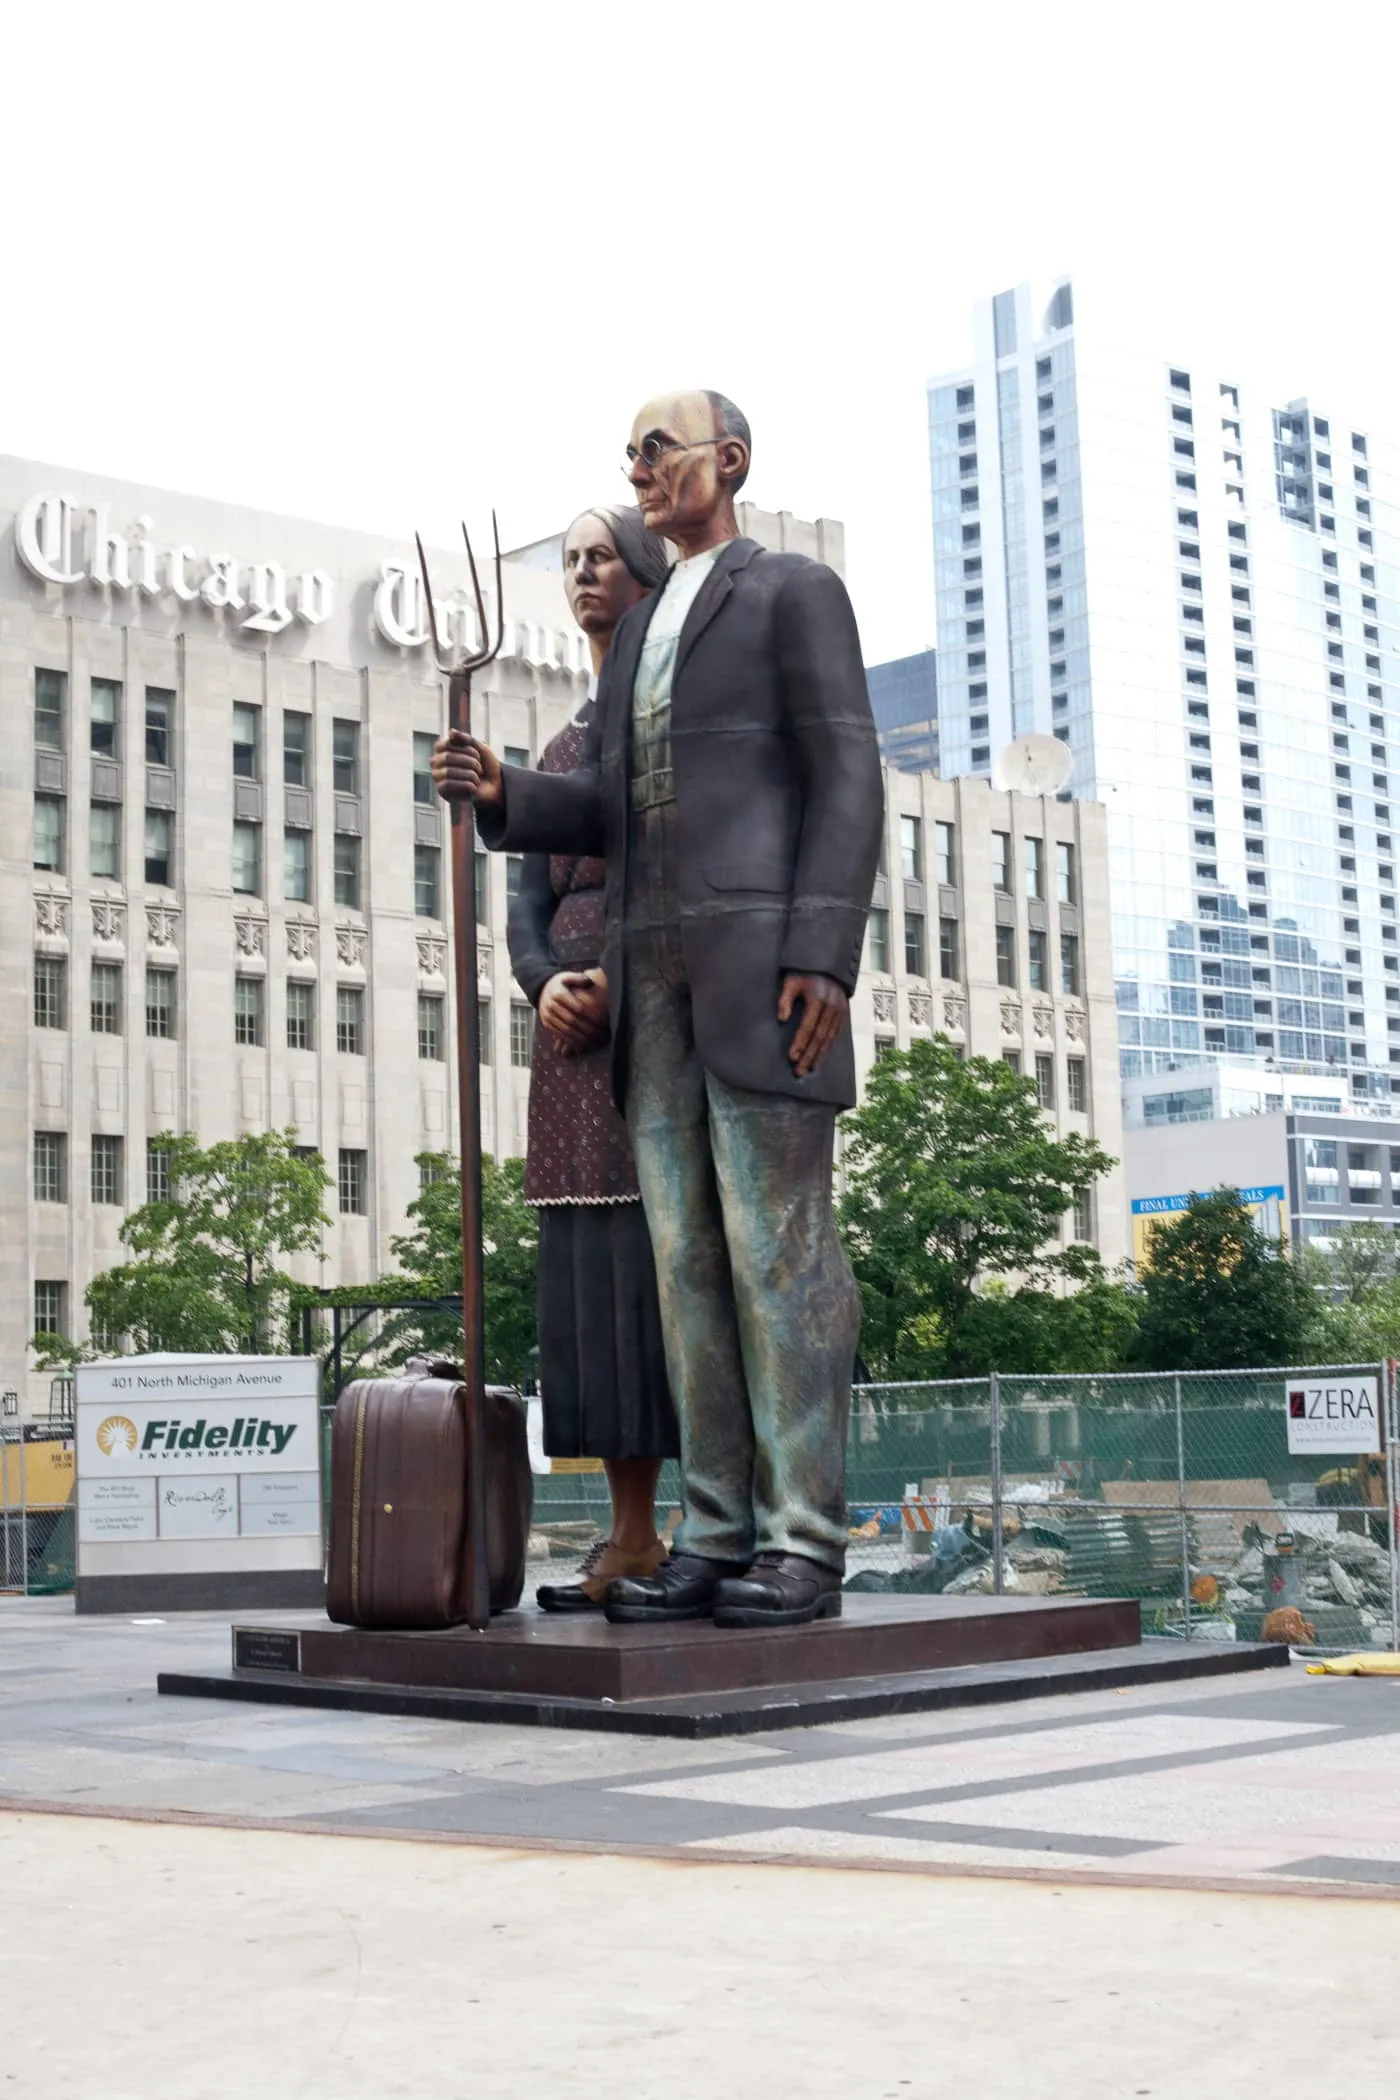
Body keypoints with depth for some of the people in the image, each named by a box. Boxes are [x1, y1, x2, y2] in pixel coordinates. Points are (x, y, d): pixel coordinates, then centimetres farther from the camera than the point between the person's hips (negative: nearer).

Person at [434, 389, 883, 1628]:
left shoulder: (799, 592, 3)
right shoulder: (643, 634, 27)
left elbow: (848, 783, -7)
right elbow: (610, 822, 21)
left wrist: (826, 958, -19)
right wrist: (503, 795, 1)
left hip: (766, 955, -8)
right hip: (659, 971, 8)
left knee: (778, 1248, -11)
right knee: (692, 1256, 2)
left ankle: (803, 1546, -8)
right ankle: (723, 1539, 4)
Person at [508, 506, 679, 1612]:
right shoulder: (565, 742, 24)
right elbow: (530, 899, 18)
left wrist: (621, 977, -16)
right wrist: (545, 983, -4)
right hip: (575, 1020, 7)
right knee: (598, 1270, 2)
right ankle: (631, 1537, 5)